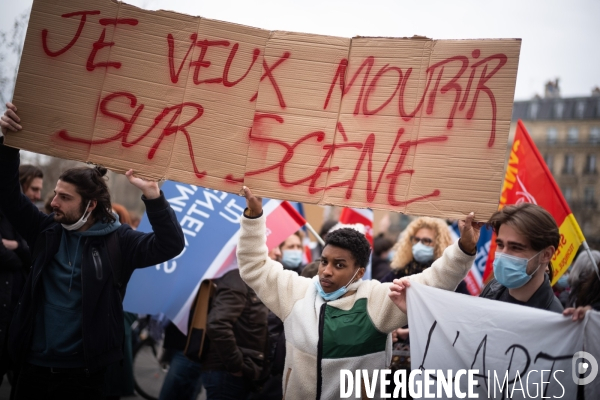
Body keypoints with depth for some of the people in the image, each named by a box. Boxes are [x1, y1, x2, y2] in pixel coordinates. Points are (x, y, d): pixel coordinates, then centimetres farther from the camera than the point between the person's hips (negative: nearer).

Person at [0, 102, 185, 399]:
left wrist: (152, 194, -29)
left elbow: (170, 245, -18)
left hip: (82, 371, -3)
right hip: (34, 365, 4)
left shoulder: (117, 241, -7)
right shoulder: (47, 231, 4)